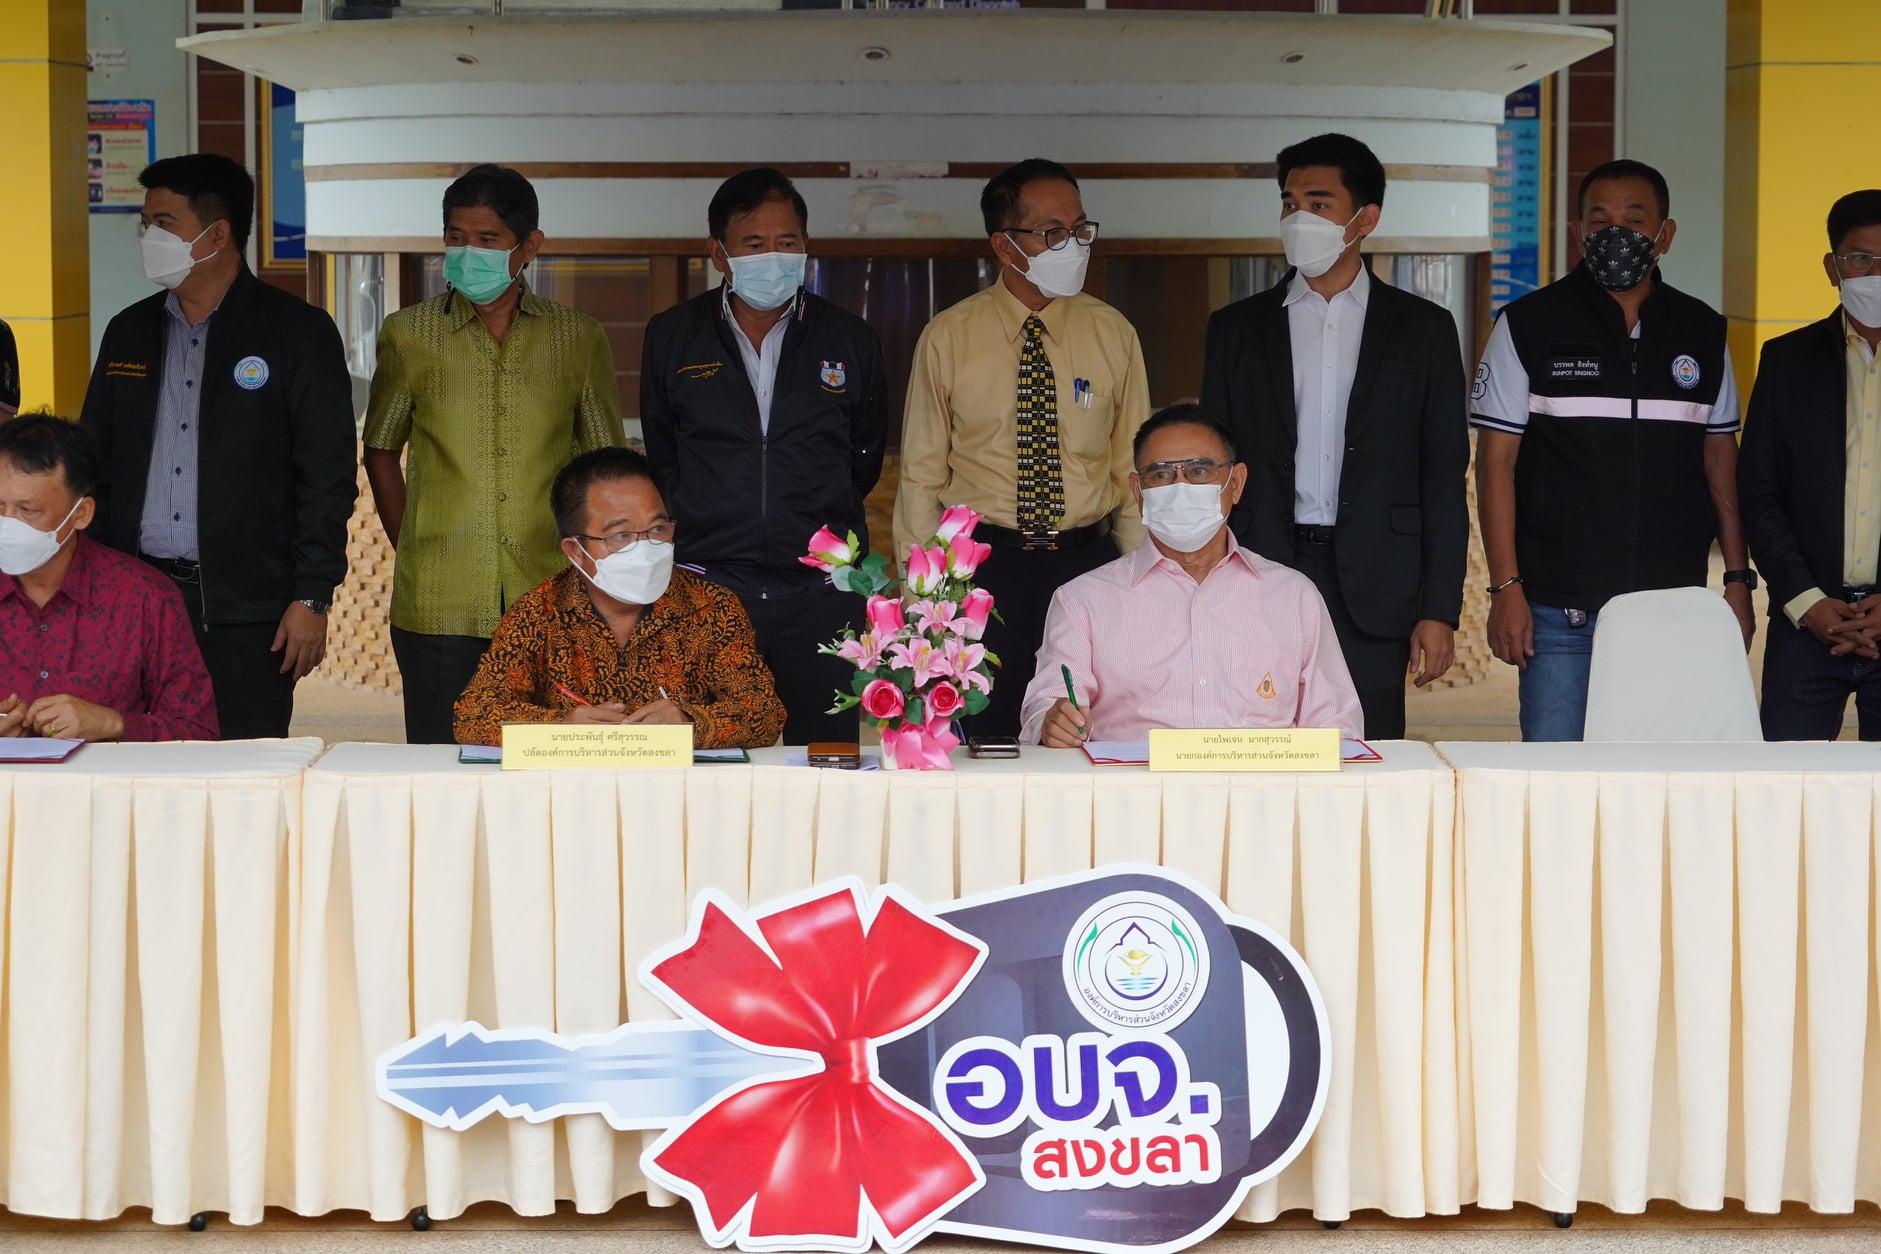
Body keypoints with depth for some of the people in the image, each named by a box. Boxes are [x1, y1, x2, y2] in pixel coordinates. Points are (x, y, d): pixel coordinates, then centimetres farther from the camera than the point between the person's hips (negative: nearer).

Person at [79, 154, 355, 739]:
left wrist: (312, 598, -10)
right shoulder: (129, 332, 14)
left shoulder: (299, 333, -1)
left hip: (247, 610, -4)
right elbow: (95, 465, 17)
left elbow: (329, 476, -4)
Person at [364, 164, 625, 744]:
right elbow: (380, 451, 15)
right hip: (438, 606, 0)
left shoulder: (578, 337, 7)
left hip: (551, 600, 1)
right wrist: (412, 551, 7)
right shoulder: (409, 334, 6)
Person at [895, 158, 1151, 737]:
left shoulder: (1113, 334, 6)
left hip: (1089, 562, 1)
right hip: (982, 568, -1)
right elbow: (922, 474, 4)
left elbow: (1133, 468, 9)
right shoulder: (948, 337, 1)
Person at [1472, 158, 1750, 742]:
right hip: (1560, 613, -2)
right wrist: (1505, 588, -8)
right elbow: (1496, 463, -1)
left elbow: (1721, 464, 14)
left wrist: (1738, 582, 7)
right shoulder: (1528, 326, 1)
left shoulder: (1704, 333, 11)